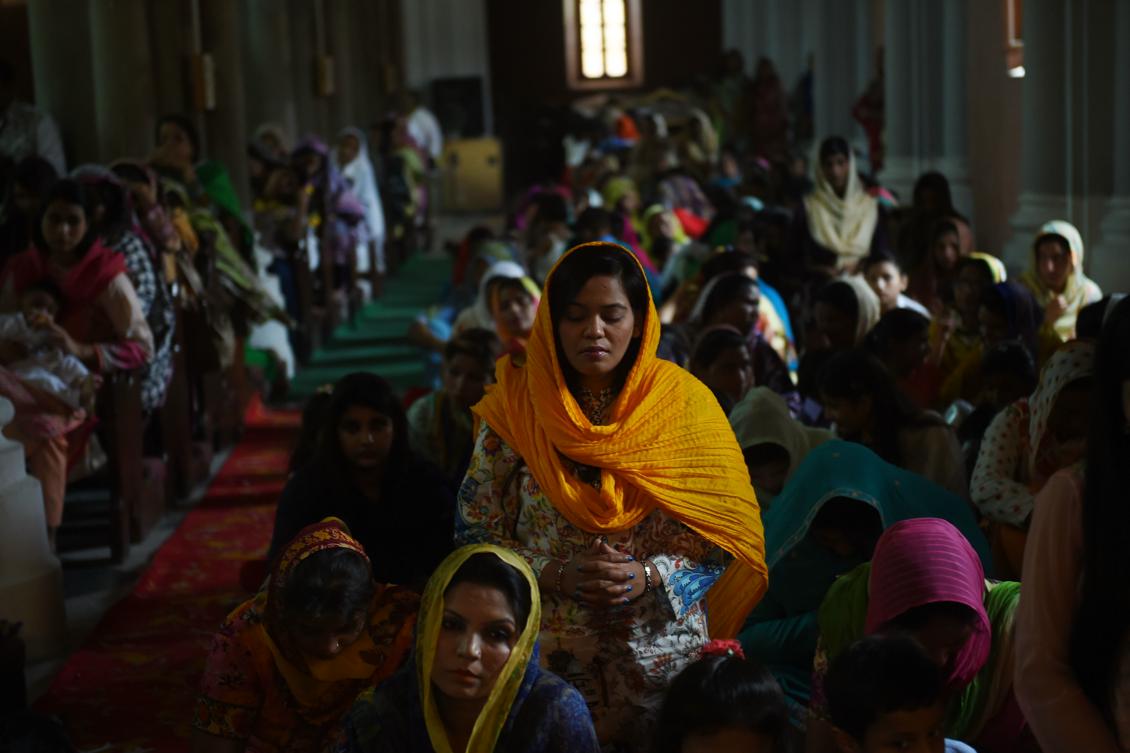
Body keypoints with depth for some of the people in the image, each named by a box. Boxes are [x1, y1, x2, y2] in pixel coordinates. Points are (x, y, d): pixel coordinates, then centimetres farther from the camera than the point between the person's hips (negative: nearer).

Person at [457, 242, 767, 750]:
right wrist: (554, 575, -16)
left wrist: (650, 578, -18)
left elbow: (722, 536, -2)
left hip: (661, 654, 0)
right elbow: (476, 531, -1)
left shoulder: (684, 403, -3)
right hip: (546, 655, 0)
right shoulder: (515, 409, -2)